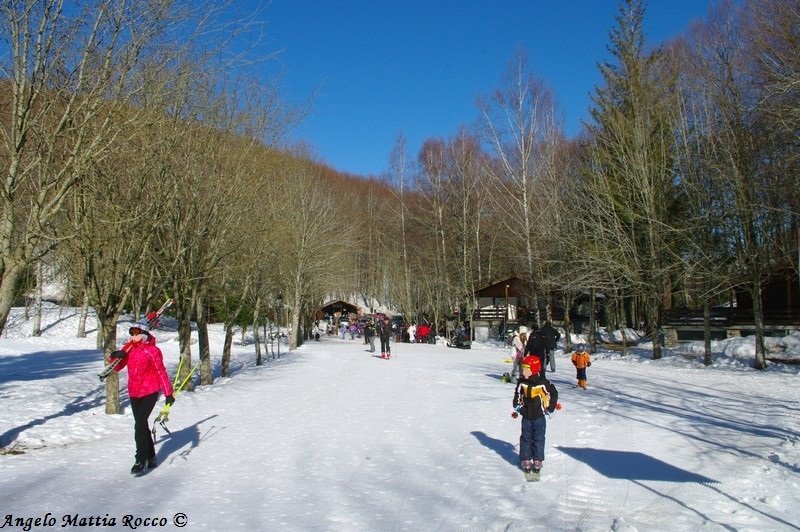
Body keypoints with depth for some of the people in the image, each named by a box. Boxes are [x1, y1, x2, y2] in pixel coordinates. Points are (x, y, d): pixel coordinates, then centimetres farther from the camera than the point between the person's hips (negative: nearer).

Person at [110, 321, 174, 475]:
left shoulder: (153, 351, -11)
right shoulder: (128, 348, 5)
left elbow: (161, 372, -9)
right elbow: (117, 367, 7)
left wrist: (168, 393, -11)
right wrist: (116, 357, -16)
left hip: (150, 392, -6)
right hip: (134, 393, 6)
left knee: (140, 424, -15)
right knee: (142, 425, 13)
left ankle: (141, 459, -7)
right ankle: (151, 458, 26)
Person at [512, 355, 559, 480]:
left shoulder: (543, 383, -12)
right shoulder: (521, 383, -6)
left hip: (539, 417, -2)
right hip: (526, 416, 2)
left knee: (538, 439, 8)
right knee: (525, 439, 7)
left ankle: (538, 461, 14)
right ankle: (526, 461, 14)